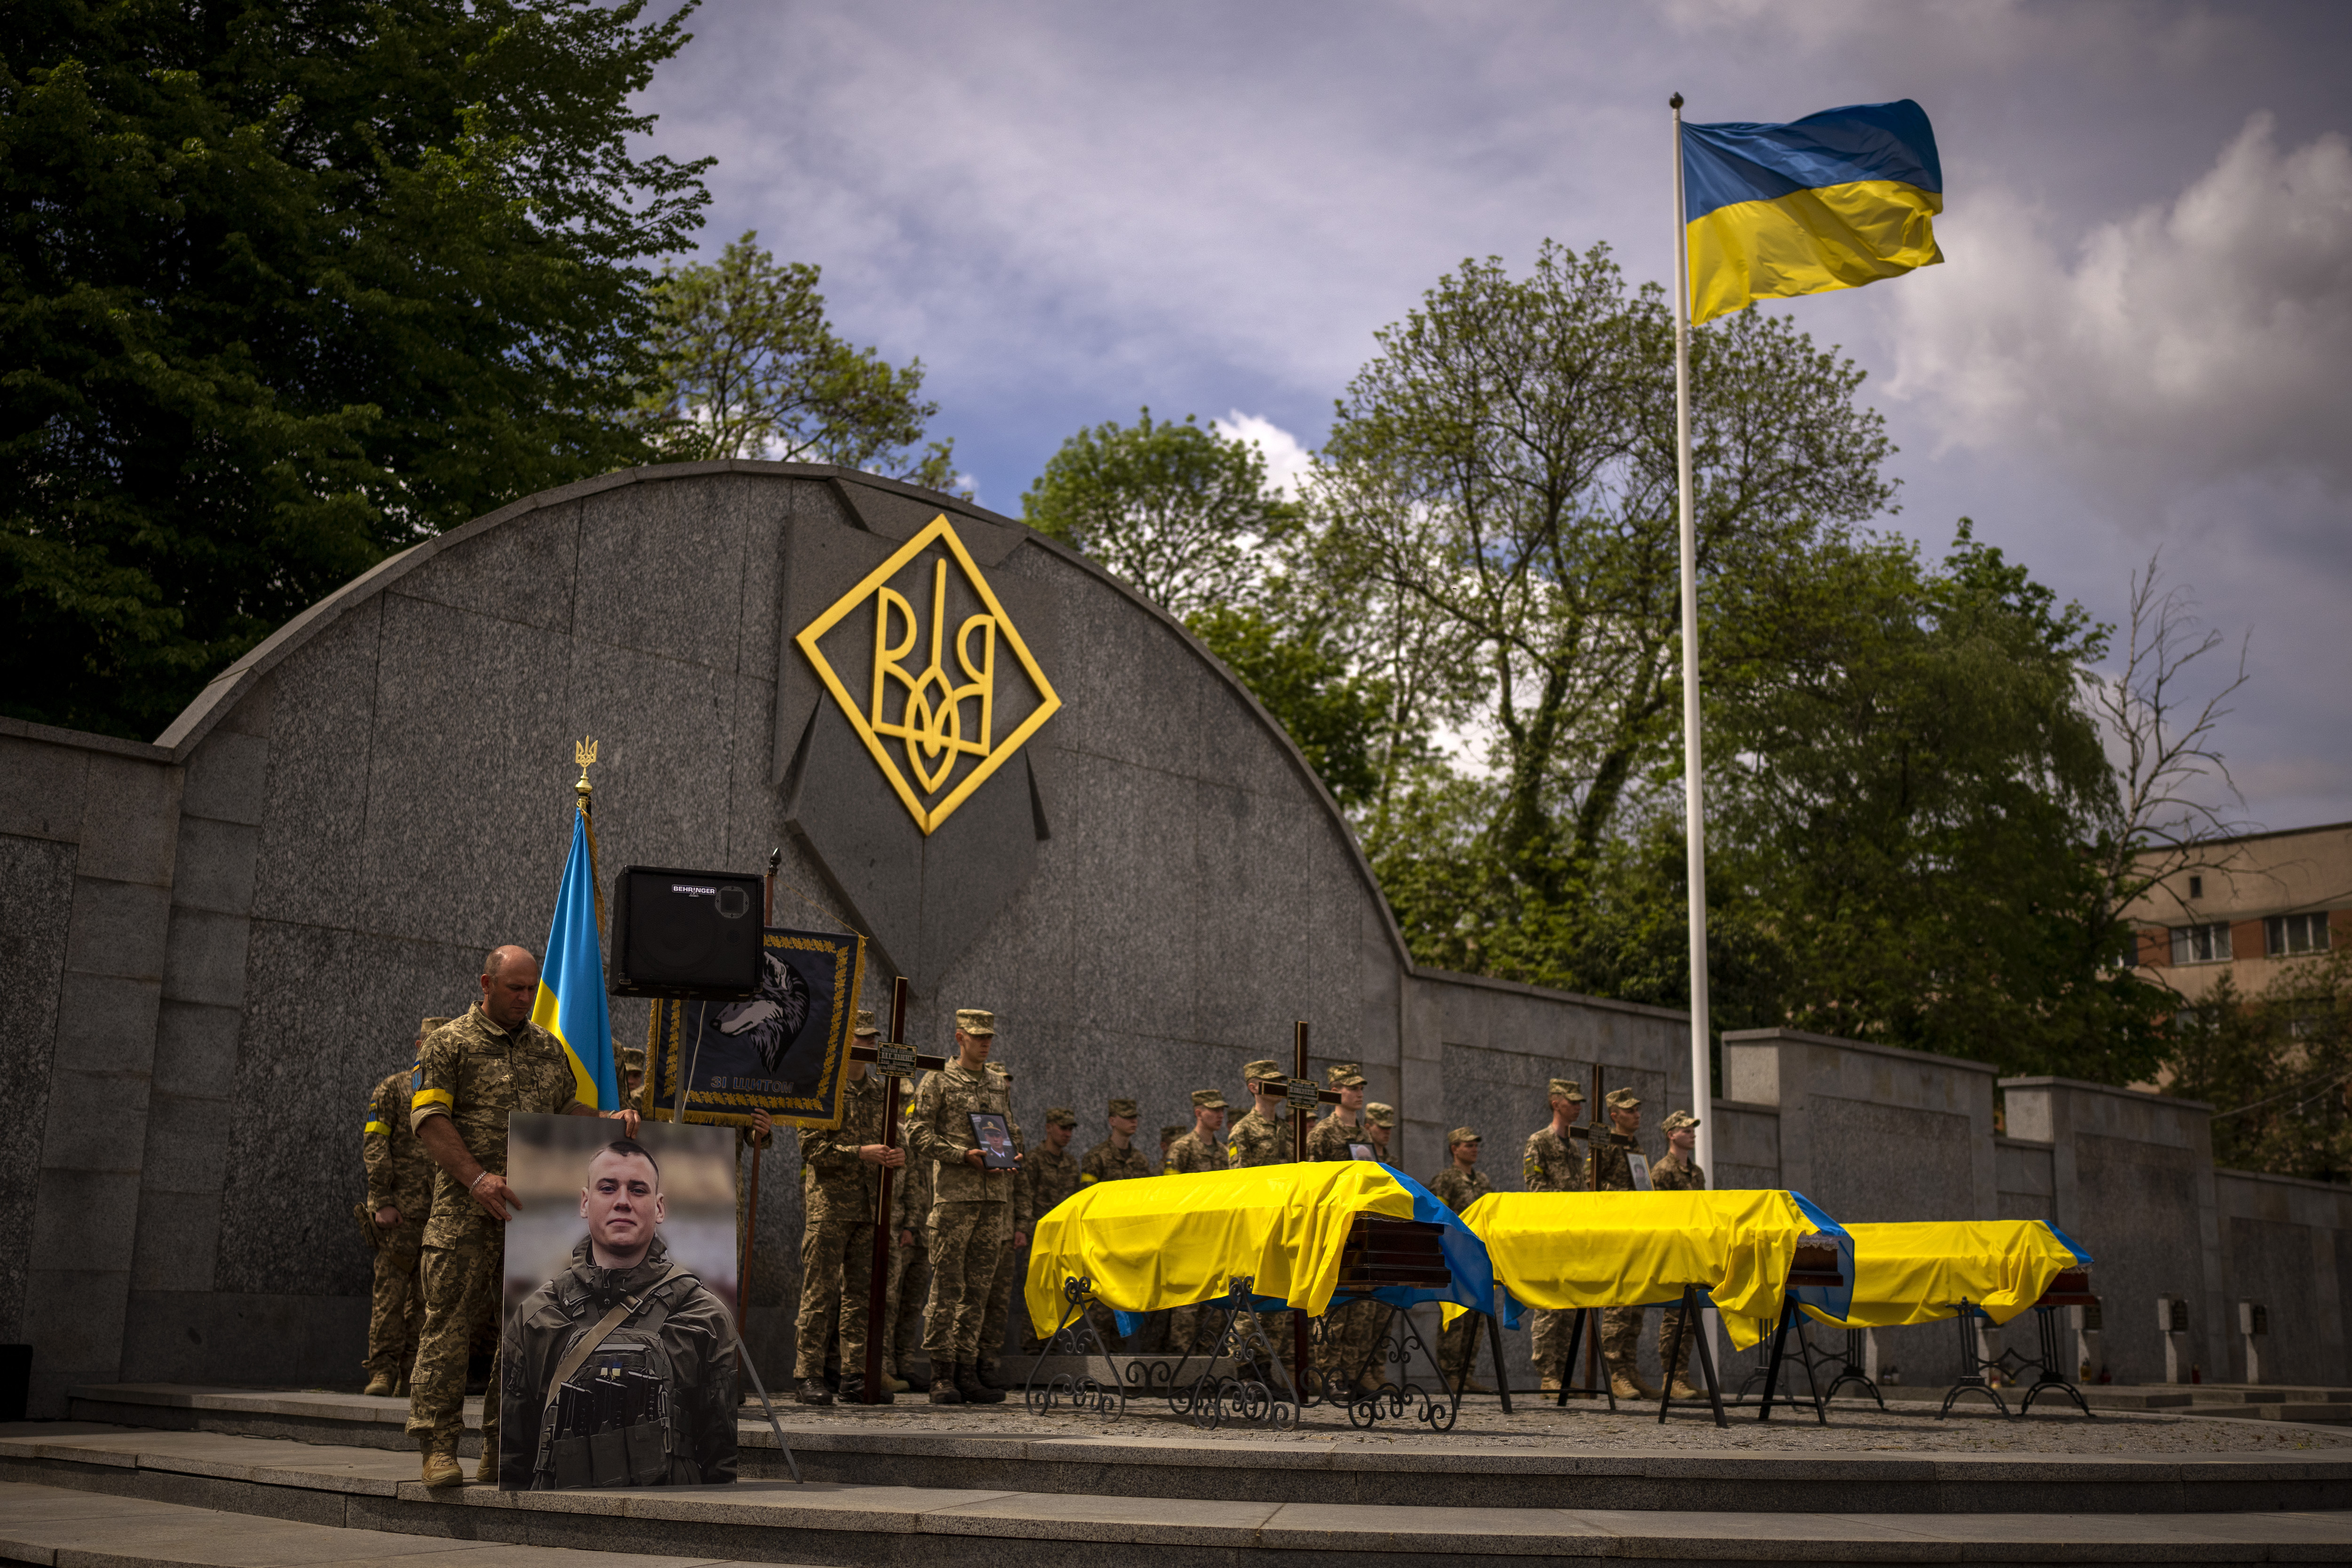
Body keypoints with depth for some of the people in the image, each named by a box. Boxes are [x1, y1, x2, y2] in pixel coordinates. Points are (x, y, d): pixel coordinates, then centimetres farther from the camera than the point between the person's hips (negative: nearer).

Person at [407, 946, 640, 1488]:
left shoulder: (549, 1048, 18)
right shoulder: (449, 1043, 1)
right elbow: (428, 1118, -7)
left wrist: (608, 1119, 6)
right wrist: (476, 1177, -18)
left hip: (537, 1211, 5)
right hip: (467, 1214, -5)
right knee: (448, 1325, -5)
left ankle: (502, 1449, 12)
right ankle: (438, 1447, 0)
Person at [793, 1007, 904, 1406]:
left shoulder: (878, 1088, 16)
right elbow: (812, 1148, -11)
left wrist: (899, 1156, 0)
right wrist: (860, 1153, -19)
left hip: (868, 1205, 6)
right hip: (829, 1203, -6)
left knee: (861, 1294, 7)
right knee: (820, 1293, -5)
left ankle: (856, 1377, 12)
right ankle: (809, 1378, -1)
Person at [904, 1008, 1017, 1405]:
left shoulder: (999, 1086, 18)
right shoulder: (939, 1082, 1)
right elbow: (917, 1136, -5)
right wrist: (963, 1154, -15)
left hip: (994, 1197, 5)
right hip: (953, 1195, -5)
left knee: (978, 1289, 6)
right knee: (947, 1287, -6)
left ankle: (967, 1375, 9)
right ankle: (942, 1376, -2)